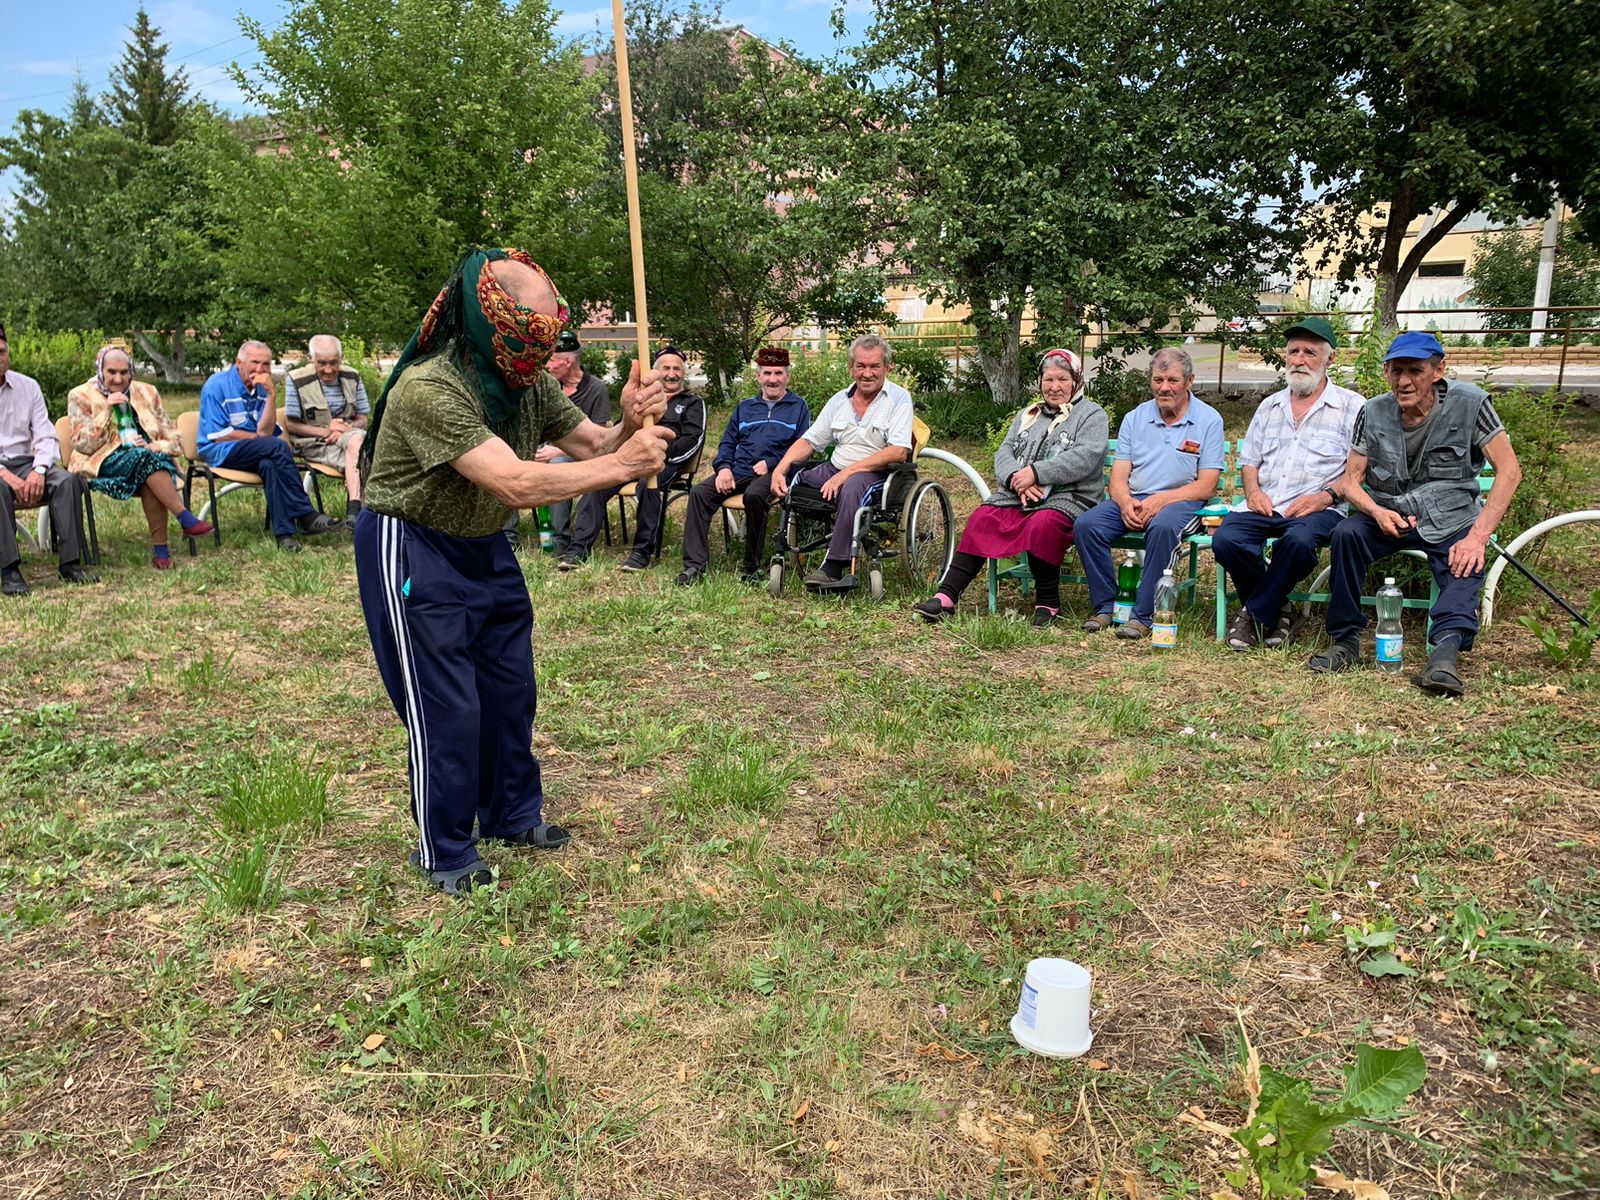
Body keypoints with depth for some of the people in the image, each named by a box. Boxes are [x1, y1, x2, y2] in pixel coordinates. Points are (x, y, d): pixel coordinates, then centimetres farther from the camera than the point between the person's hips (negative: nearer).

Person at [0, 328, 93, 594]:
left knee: (67, 480, -26)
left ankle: (70, 562, -26)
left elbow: (46, 436, 4)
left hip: (24, 464, 3)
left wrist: (38, 471, -16)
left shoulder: (27, 386, 8)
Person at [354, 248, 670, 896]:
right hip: (413, 550, -7)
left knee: (510, 685, 15)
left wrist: (631, 423, -27)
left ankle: (512, 815, 36)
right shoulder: (429, 389, -30)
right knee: (445, 704, -2)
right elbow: (516, 483, -38)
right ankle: (443, 853, 19)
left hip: (484, 546, 8)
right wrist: (624, 464, -35)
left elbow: (595, 447, -4)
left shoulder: (533, 385, -7)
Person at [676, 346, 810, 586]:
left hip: (773, 473, -4)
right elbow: (727, 442, 23)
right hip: (738, 471, 5)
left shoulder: (798, 407, 13)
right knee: (699, 492, -21)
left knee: (754, 495, -38)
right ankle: (695, 565, -22)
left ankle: (752, 566, -25)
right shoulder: (744, 407, 26)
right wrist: (723, 467, 1)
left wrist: (771, 464, -11)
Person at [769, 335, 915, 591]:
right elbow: (809, 440, 12)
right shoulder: (839, 400, 13)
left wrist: (848, 471, -22)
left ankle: (833, 567, -35)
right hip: (835, 470, 6)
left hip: (877, 474, -6)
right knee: (786, 478, -9)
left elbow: (899, 452, -16)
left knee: (852, 486, -38)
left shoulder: (899, 399, -4)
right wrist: (779, 470, -7)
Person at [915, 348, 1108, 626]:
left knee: (1042, 523, -36)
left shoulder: (1092, 414, 9)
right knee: (981, 519, -21)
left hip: (1068, 497, -5)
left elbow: (1085, 457, -10)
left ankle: (1048, 603, -19)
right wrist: (1016, 479, -11)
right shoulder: (1027, 416, 26)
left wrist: (1035, 473, -17)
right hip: (1017, 494, 5)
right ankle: (946, 596, -25)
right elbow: (1004, 452, 12)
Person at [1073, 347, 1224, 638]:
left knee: (1162, 527, -38)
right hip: (1133, 499, 4)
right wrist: (1126, 503, -17)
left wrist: (1161, 499, -19)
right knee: (1086, 524, -23)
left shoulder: (1208, 420, 2)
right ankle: (1105, 605, -13)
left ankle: (1144, 614, -29)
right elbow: (1118, 478, 6)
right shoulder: (1134, 418, 13)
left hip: (1182, 502, -4)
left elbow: (1207, 486, -5)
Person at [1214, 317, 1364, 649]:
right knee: (1225, 539, -27)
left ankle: (1256, 614, -15)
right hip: (1264, 505, 4)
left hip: (1317, 509, -4)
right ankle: (1274, 609, -2)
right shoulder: (1270, 406, 23)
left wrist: (1326, 496, -15)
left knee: (1299, 540, -38)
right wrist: (1253, 490, 2)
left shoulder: (1352, 406, 7)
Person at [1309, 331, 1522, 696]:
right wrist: (1377, 512, -24)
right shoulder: (1373, 413, -2)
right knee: (1345, 534, -27)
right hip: (1387, 515, 2)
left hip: (1450, 519, -1)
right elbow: (1351, 481, 0)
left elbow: (1509, 470, -9)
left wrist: (1479, 534, -20)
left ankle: (1446, 647, -48)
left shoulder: (1469, 403, -8)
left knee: (1466, 563, -32)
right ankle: (1345, 639, -19)